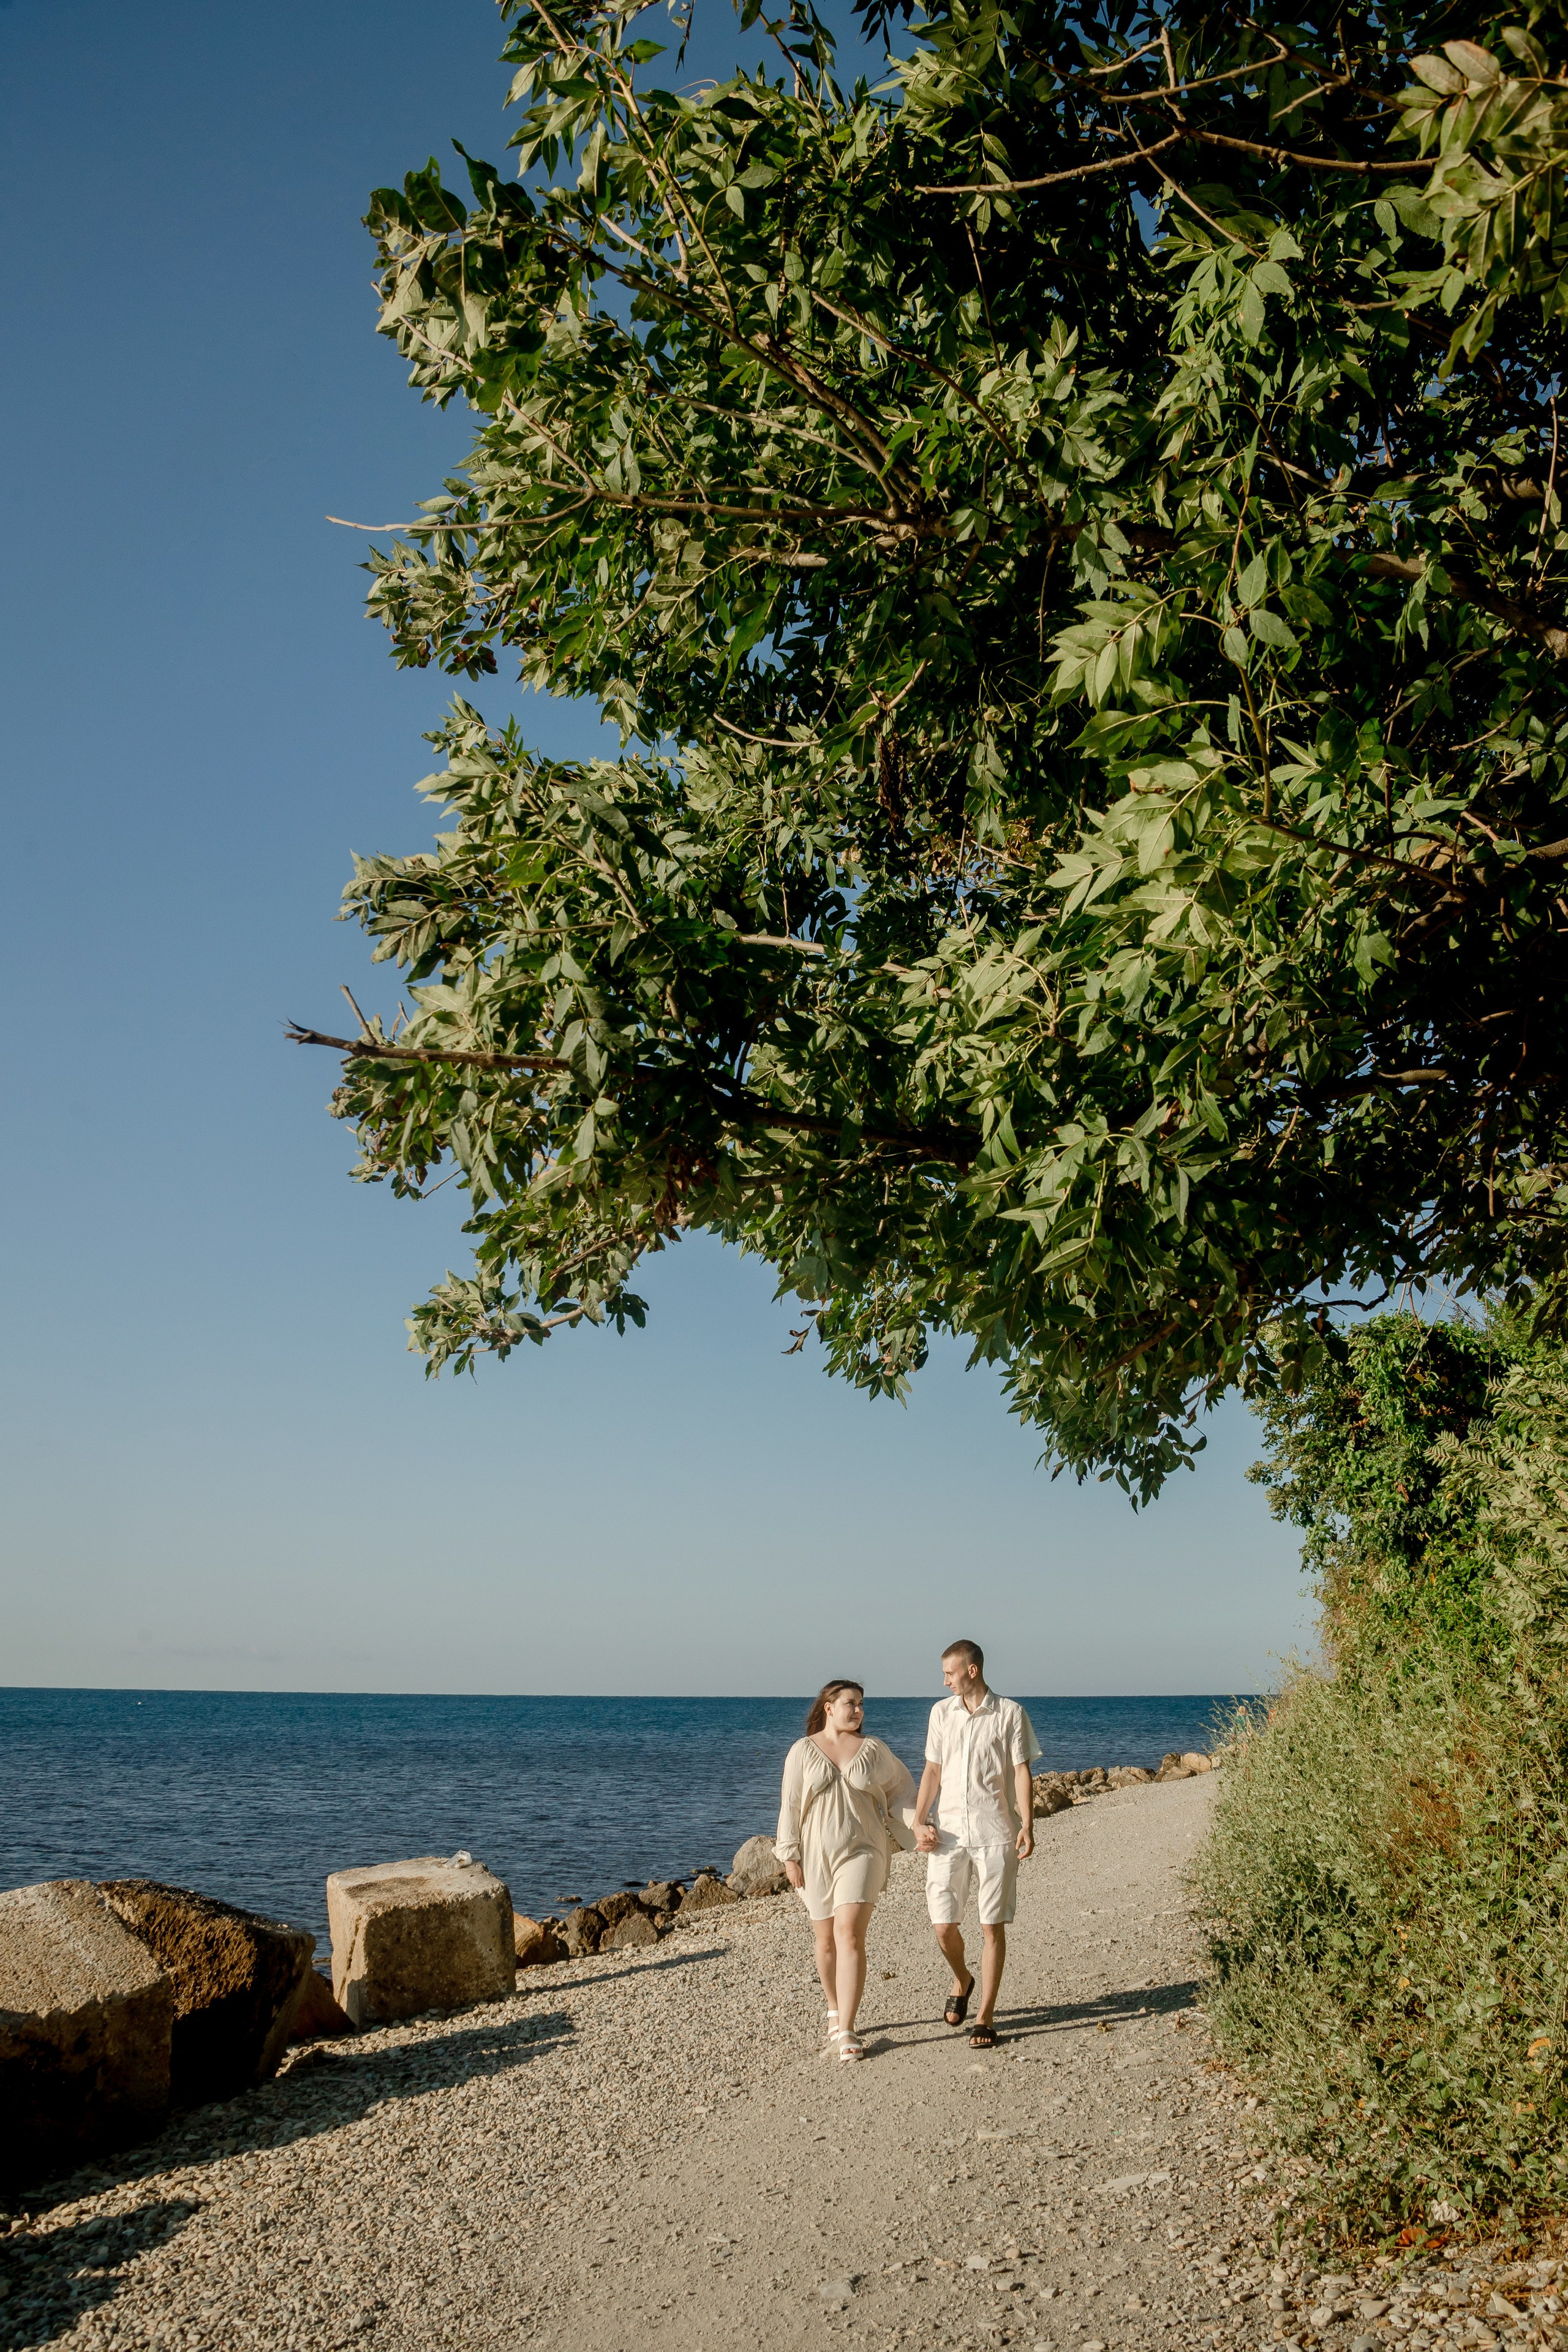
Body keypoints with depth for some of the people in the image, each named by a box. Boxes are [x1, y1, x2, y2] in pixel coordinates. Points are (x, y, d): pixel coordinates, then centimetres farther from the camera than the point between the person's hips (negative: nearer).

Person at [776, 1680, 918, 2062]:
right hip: (816, 1856, 1)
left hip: (861, 1852, -1)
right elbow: (790, 1805, 2)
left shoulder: (873, 1750, 4)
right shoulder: (803, 1751, 2)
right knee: (826, 1939, 10)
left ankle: (846, 2031, -13)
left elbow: (901, 1788, 15)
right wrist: (790, 1856, -3)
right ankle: (835, 2010, 33)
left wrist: (914, 1827, 2)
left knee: (850, 1935, -14)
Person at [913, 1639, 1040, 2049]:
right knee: (943, 1925, 2)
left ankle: (986, 2016, 13)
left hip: (996, 1835, -3)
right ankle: (962, 1980, 33)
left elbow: (1021, 1771, -2)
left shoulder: (1010, 1713, -1)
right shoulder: (941, 1712, 9)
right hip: (949, 1834, 3)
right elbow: (933, 1770, 11)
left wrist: (1027, 1826, -11)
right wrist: (919, 1821, 0)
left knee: (993, 1927, 1)